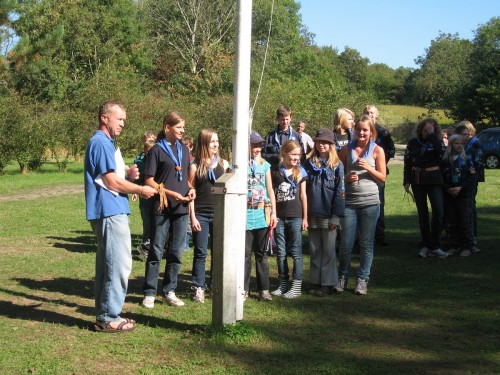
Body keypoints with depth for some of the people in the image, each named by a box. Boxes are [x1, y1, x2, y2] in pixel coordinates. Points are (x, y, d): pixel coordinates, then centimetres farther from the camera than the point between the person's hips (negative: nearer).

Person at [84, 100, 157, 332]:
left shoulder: (107, 143, 20)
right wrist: (141, 190, -5)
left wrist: (129, 176, 4)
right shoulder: (100, 143, -12)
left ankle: (104, 316, 19)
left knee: (107, 265, 13)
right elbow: (111, 182, -15)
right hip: (110, 212, -11)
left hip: (110, 212, 11)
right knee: (119, 265, -8)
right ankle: (109, 318, -3)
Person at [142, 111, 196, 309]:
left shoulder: (184, 149, 12)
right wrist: (171, 193, -17)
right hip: (162, 208, -5)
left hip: (181, 208, 5)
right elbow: (149, 181, -7)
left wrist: (191, 189, 1)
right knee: (156, 251, 0)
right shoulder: (157, 150, -5)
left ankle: (169, 291, 18)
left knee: (177, 252, 8)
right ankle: (149, 293, 7)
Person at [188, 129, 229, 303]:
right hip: (201, 215, -2)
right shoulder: (195, 166, 0)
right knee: (201, 253, 1)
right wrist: (192, 217, -6)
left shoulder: (223, 164, 7)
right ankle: (199, 288, 7)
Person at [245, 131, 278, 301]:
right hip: (245, 213, -3)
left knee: (261, 253, 8)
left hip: (262, 214, 3)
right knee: (245, 253, 0)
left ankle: (264, 289, 13)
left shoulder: (265, 165, 9)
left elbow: (270, 190, 10)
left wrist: (273, 213, 3)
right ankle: (244, 289, 8)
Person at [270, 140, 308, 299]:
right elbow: (271, 194, 6)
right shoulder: (274, 171, 2)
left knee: (296, 251, 0)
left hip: (295, 216, -2)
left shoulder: (300, 171, 2)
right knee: (280, 252, 8)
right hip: (279, 217, 2)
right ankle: (283, 284, 18)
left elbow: (303, 195, 4)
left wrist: (305, 217, 3)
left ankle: (297, 286, 4)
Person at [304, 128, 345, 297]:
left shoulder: (337, 165, -2)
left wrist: (336, 216, -12)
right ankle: (316, 281, 18)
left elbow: (339, 191, -6)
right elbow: (304, 188, 9)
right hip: (312, 214, 4)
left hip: (328, 214, -4)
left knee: (328, 250, 2)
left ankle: (328, 283, 9)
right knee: (314, 250, 9)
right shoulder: (309, 163, 9)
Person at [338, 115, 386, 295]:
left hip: (370, 202, -1)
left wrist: (368, 167, -14)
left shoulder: (377, 150, 2)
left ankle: (363, 280, 14)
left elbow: (382, 177, 1)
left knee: (366, 243, 4)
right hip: (349, 201, 1)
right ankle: (342, 277, 19)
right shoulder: (346, 149, 6)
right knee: (346, 243, 3)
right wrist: (346, 177, -9)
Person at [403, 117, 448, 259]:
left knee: (439, 212, -9)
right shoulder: (413, 143, 6)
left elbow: (441, 151, -22)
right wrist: (406, 181, 1)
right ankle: (426, 245, 14)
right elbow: (407, 162, 8)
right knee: (422, 213, 7)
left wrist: (432, 134, -18)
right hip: (417, 181, 2)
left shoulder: (437, 142, 1)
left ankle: (435, 246, 0)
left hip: (434, 180, -2)